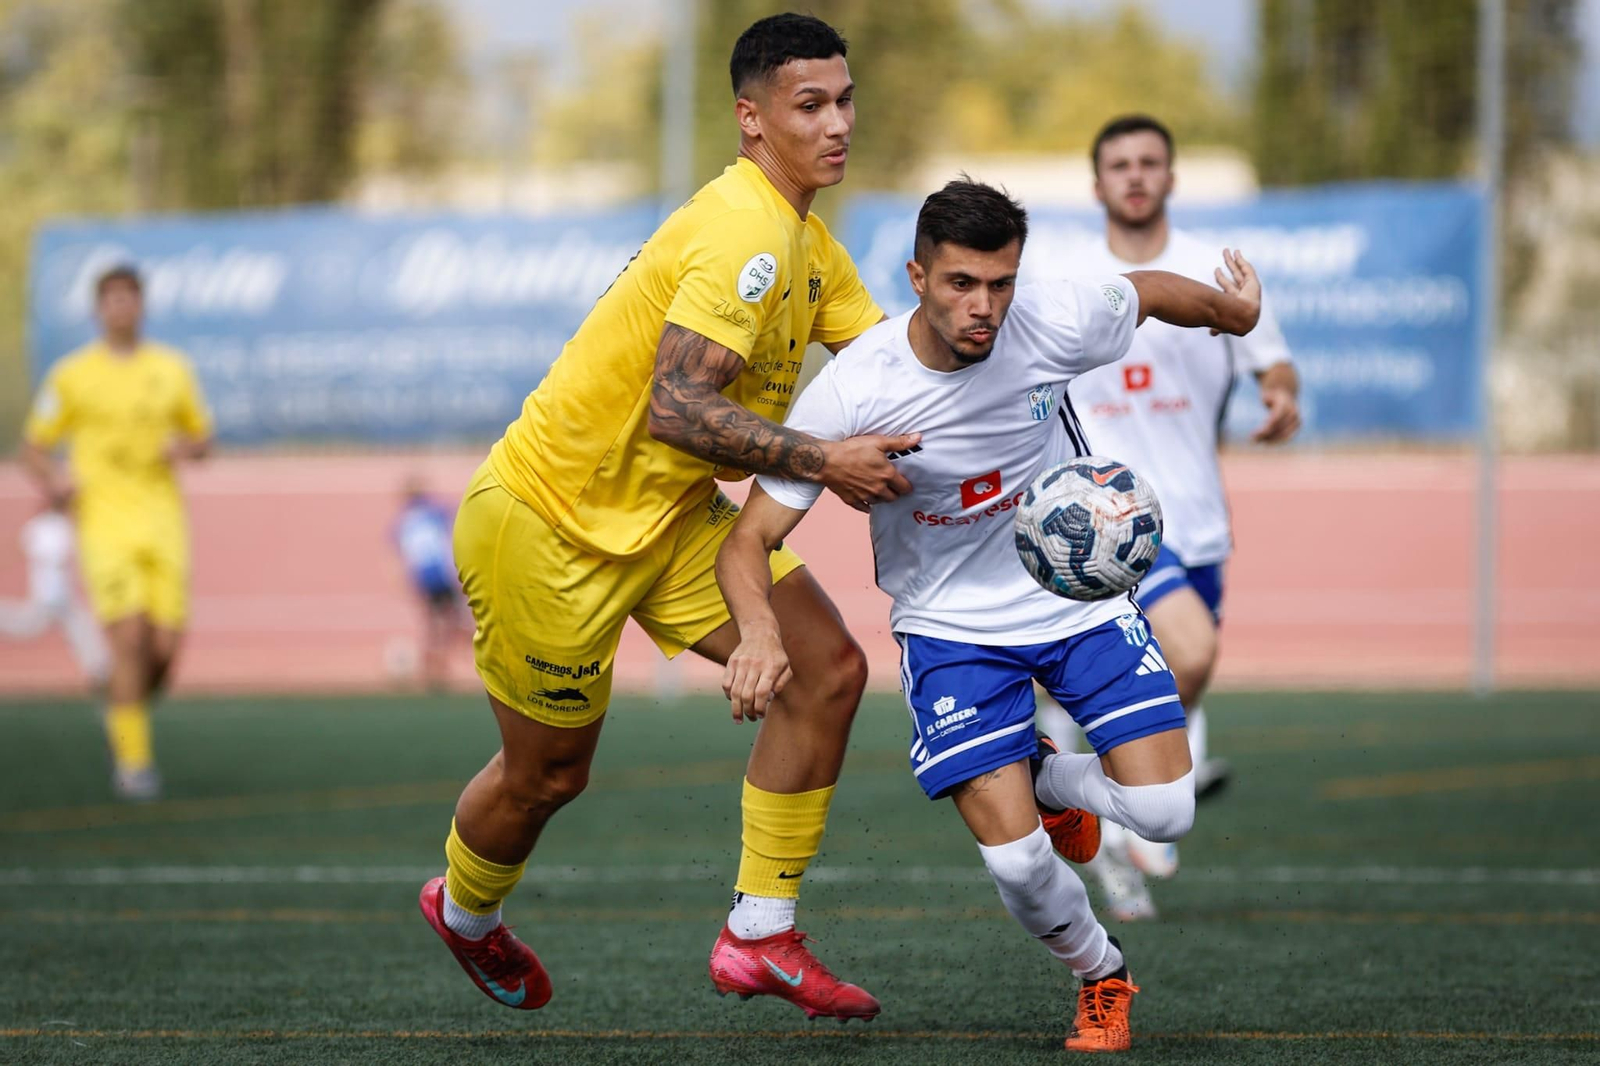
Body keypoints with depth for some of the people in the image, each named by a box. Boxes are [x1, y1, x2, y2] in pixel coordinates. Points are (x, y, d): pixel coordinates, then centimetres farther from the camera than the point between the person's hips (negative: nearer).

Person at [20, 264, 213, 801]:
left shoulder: (172, 369, 10)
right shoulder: (72, 374, 3)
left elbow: (201, 436, 20)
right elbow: (33, 444, 8)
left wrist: (186, 448, -4)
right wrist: (54, 481, -13)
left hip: (163, 523, 3)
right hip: (105, 523, -3)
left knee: (165, 647, -5)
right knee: (129, 641, -15)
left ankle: (123, 707, 28)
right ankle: (133, 757, -3)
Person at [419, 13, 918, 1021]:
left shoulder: (808, 243, 6)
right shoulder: (742, 237, -26)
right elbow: (676, 409, -33)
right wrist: (823, 463, -33)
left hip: (666, 513, 9)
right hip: (546, 520, -9)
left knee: (828, 669, -6)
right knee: (549, 773, 7)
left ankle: (760, 935, 1)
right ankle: (465, 913, 41)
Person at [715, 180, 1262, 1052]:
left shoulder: (1056, 323, -20)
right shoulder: (851, 392, -24)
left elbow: (1150, 290, 4)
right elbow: (751, 537, -22)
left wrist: (1231, 310, 23)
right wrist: (760, 631, -42)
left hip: (1080, 594, 2)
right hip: (952, 626, -2)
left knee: (1163, 813, -12)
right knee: (1016, 862, -14)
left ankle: (1048, 778, 23)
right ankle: (1100, 976, 20)